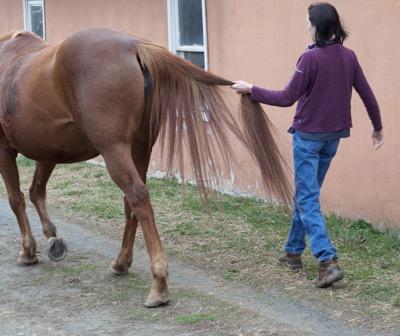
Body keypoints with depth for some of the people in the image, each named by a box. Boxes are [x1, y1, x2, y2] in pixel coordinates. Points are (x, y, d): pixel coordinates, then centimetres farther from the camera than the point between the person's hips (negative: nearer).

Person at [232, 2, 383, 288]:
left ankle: (328, 261, -16)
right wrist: (378, 127, 19)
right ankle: (294, 251, 30)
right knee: (306, 193, 20)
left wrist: (251, 90, -6)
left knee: (308, 199, -4)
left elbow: (287, 98, -16)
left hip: (308, 135, -7)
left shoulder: (311, 57, -18)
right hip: (334, 136, 7)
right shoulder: (349, 56, 0)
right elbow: (368, 95, 5)